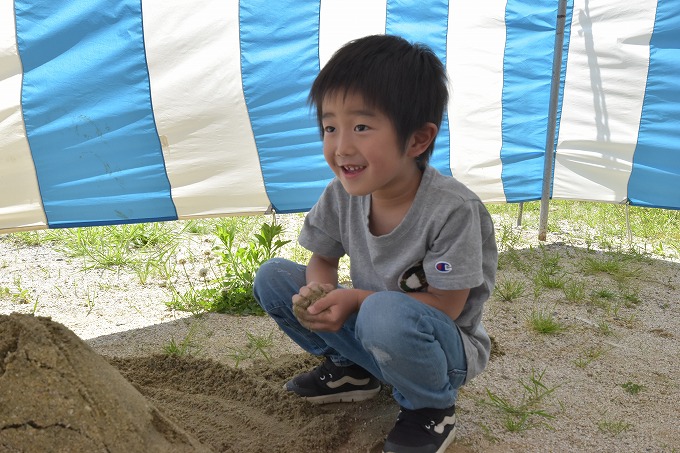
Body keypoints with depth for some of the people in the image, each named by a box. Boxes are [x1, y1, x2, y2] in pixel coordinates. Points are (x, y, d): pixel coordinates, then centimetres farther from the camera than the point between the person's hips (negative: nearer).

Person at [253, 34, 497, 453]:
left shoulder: (453, 210, -29)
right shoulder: (342, 194, -12)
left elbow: (445, 306, -23)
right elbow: (323, 259, 3)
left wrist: (357, 299, -29)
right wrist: (320, 291, -20)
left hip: (445, 348, -5)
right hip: (368, 330, 6)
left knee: (387, 315, -40)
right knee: (273, 277, -6)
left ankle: (432, 407, -7)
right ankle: (351, 369, 10)